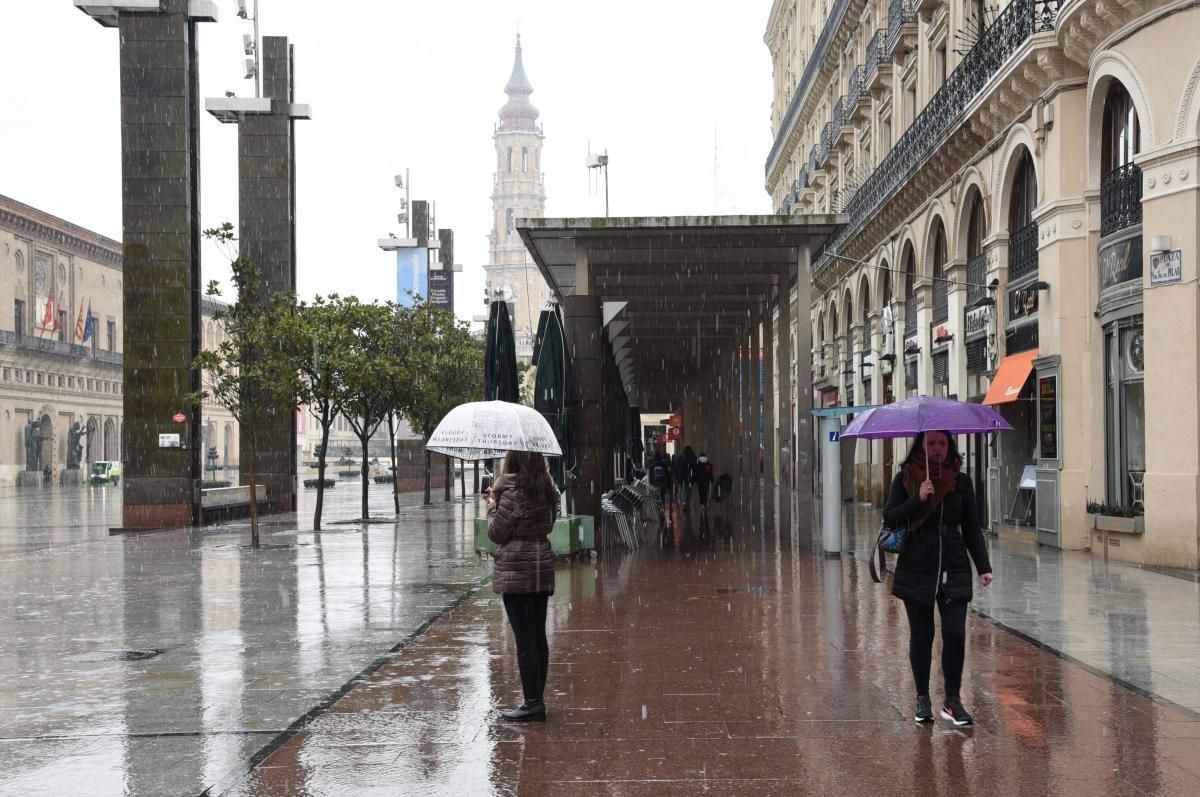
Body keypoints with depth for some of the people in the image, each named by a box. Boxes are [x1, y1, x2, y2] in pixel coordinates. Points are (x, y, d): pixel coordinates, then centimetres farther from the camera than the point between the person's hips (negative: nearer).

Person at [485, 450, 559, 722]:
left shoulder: (512, 492, -14)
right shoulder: (546, 490, 7)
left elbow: (496, 533, -10)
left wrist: (492, 504, 6)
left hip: (516, 571, -7)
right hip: (542, 568, 8)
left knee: (524, 640, -3)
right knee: (538, 637, 12)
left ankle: (532, 704, 0)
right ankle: (537, 700, 18)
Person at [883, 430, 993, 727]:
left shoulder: (961, 481, 6)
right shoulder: (905, 478, 1)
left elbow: (972, 528, 9)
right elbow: (889, 518, -4)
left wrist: (983, 566, 1)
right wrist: (918, 500, -18)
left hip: (954, 569, 1)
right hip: (916, 570, -1)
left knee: (955, 634, -7)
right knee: (921, 636, 6)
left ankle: (952, 700, 5)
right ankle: (922, 698, 19)